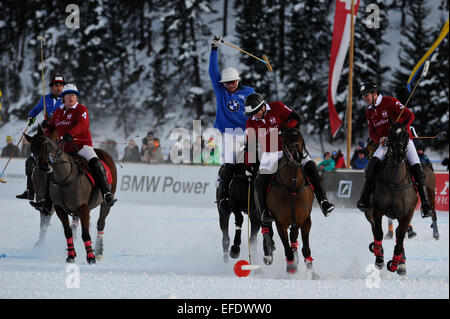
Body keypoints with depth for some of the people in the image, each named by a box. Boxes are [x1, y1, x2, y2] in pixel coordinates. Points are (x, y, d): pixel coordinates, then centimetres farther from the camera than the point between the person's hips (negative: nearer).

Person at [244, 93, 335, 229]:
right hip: (270, 155, 2)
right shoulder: (251, 123, -3)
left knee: (311, 167, -20)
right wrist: (249, 165, 0)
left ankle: (323, 201, -21)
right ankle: (264, 213, -9)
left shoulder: (277, 108, -10)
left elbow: (296, 119, -12)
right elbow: (249, 146, 4)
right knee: (260, 183, -15)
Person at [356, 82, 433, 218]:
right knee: (373, 163, -23)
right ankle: (364, 199, -25)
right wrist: (380, 139, -8)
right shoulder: (369, 112, 11)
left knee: (416, 166, -19)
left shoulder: (390, 102, -8)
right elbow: (372, 133, 15)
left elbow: (409, 116, -12)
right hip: (385, 143, 4)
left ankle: (425, 203, -13)